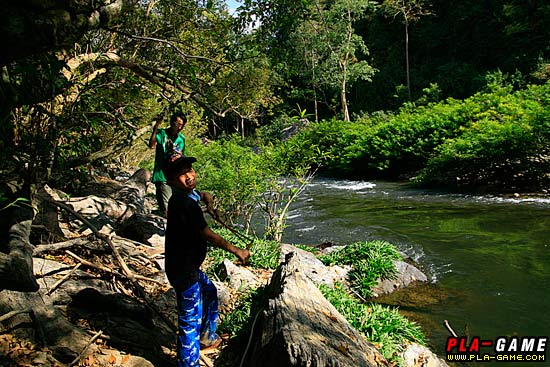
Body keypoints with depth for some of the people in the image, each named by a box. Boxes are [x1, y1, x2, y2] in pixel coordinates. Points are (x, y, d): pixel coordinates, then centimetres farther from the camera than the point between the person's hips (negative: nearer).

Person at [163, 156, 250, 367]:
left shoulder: (188, 195, 3)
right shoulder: (185, 203, -26)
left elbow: (197, 193, 30)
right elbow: (208, 235, -24)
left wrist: (205, 197, 7)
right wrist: (236, 251, -16)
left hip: (189, 265, 11)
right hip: (183, 271, -11)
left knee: (209, 292, 31)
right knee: (190, 320, -1)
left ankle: (206, 337, 51)